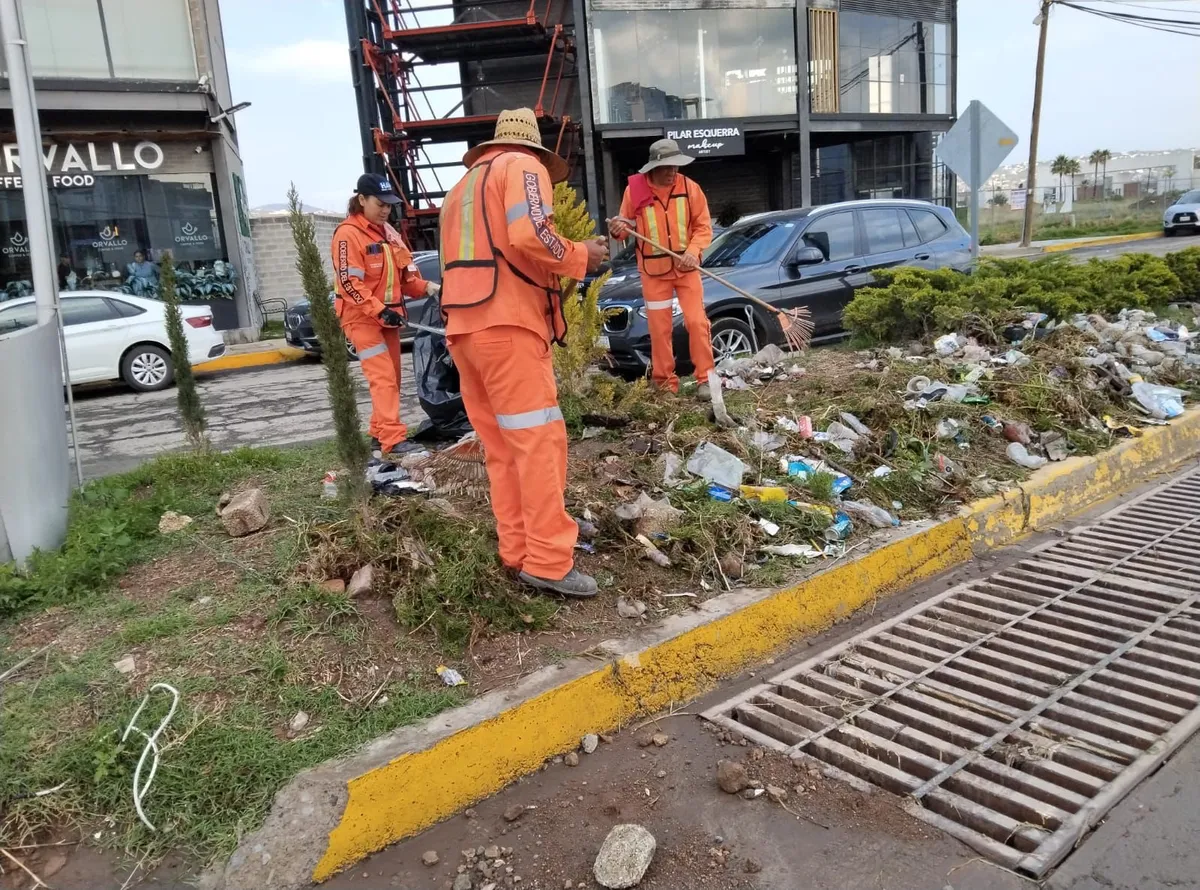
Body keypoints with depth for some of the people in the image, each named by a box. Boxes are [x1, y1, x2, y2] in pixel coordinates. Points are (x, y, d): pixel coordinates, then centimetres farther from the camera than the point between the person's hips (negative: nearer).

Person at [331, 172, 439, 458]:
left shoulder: (388, 232, 13)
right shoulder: (348, 234, -13)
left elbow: (403, 273, 16)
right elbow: (349, 283, -19)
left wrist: (426, 287, -2)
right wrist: (379, 310, -26)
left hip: (389, 315, 8)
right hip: (363, 318, -8)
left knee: (392, 378, 10)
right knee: (383, 378, -15)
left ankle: (380, 435, 19)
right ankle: (393, 439, -17)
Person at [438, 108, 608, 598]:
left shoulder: (463, 187, 29)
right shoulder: (523, 167, 4)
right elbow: (529, 235, -16)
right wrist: (579, 258, -1)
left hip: (464, 326, 8)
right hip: (506, 323, -8)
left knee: (502, 449, 9)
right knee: (538, 441, -9)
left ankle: (518, 552, 10)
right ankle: (549, 561, -11)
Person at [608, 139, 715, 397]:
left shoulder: (689, 188, -4)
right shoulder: (634, 190, -7)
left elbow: (703, 226, -1)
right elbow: (627, 226, 4)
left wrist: (693, 251, -18)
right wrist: (618, 230, -20)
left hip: (686, 268, 1)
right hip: (654, 271, 0)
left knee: (697, 322, -2)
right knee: (660, 328, 4)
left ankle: (706, 378, 9)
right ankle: (665, 383, 16)